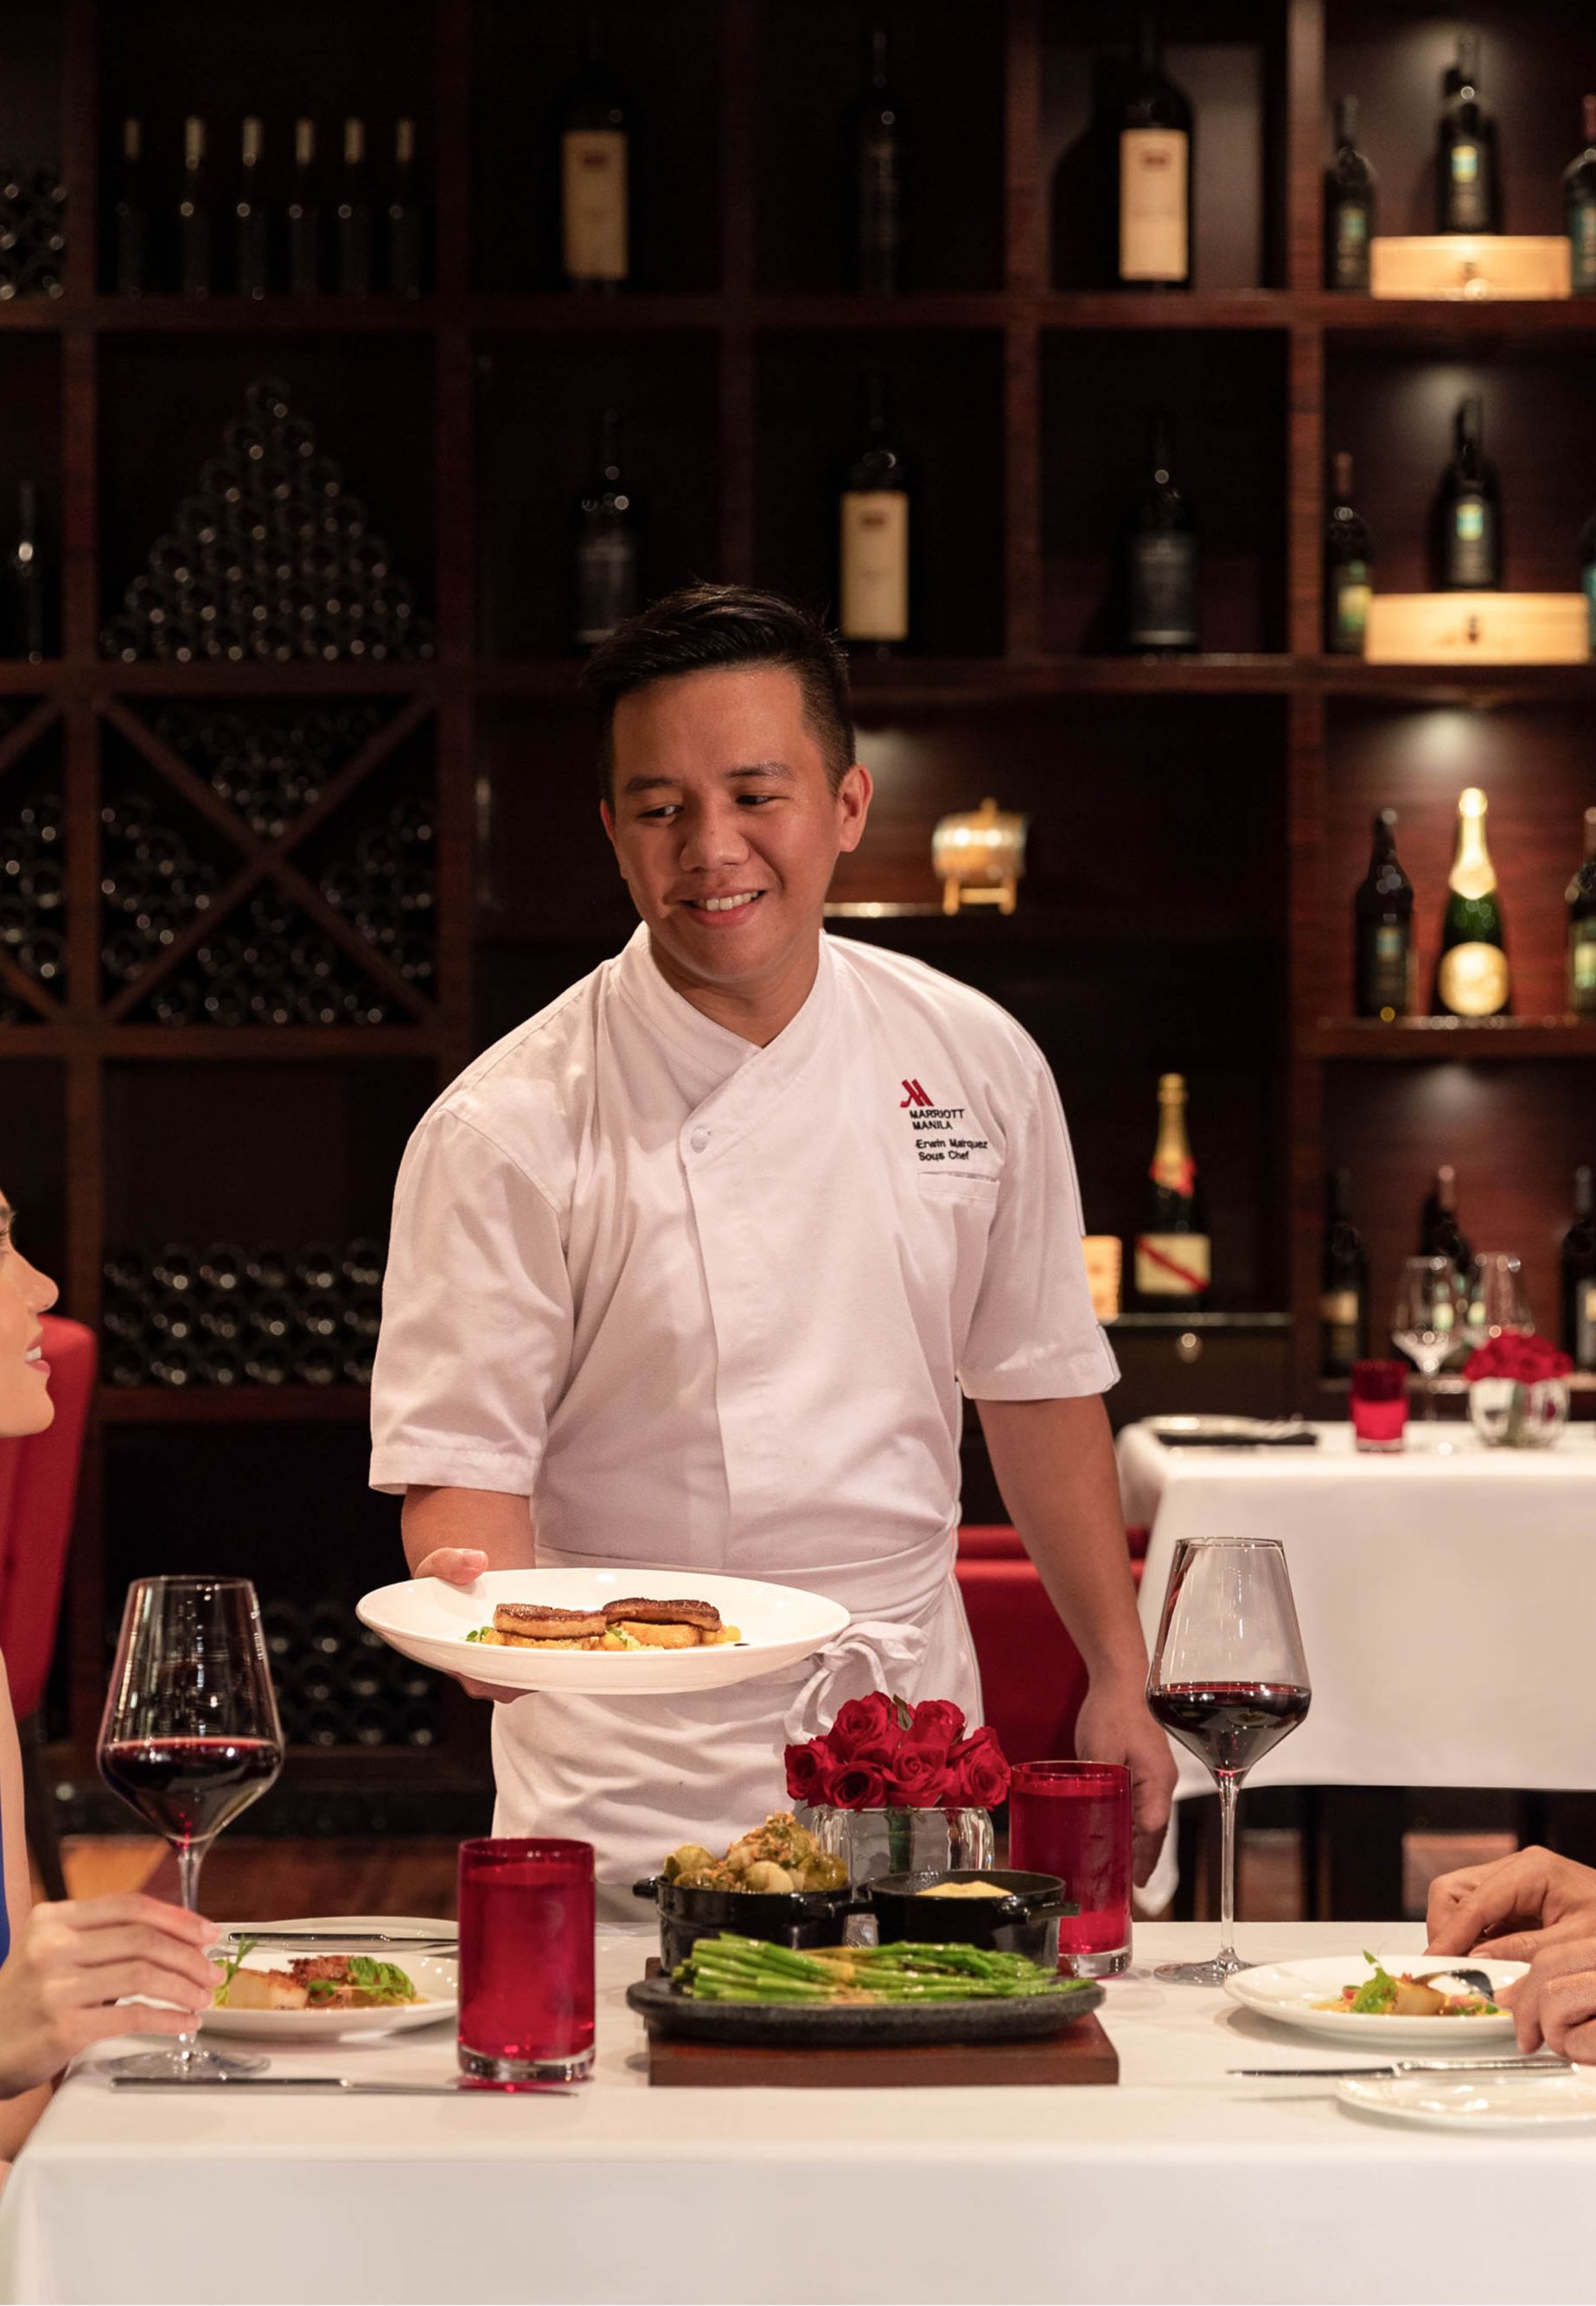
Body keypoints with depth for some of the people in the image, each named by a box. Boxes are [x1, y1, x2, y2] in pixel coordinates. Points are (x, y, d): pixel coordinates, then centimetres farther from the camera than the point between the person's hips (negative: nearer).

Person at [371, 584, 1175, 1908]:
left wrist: (1120, 1678, 10)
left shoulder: (978, 1062, 1)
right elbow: (460, 1458, -12)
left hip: (916, 1751, 4)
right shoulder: (507, 1130, -12)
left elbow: (1038, 1385, 10)